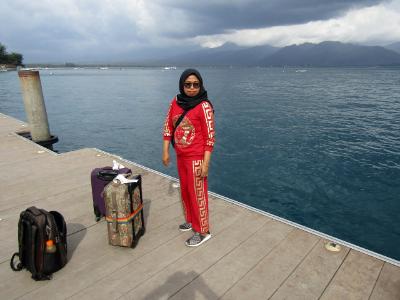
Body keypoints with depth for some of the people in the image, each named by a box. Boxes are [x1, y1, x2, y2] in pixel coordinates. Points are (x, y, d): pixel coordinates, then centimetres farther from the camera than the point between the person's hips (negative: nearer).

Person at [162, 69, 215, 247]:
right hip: (180, 156, 7)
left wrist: (205, 163, -17)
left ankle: (203, 231, 20)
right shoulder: (175, 103, 2)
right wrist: (165, 151, 6)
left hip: (196, 158, -6)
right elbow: (168, 127, 8)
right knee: (185, 190, 20)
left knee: (197, 193, 3)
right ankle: (191, 220, 42)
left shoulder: (204, 106, -16)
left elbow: (210, 137, -15)